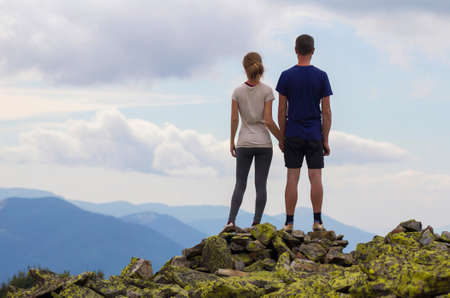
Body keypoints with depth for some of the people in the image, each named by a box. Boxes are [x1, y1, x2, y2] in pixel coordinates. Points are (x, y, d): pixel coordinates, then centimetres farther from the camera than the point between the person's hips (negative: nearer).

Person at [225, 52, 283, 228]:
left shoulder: (238, 91, -3)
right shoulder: (266, 91, -8)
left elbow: (234, 118, -2)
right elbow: (268, 121, -10)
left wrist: (232, 141, 9)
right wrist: (281, 139, 1)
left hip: (244, 144, 1)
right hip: (263, 143, -1)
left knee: (240, 184, 7)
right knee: (261, 184, 4)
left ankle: (231, 220, -7)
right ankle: (256, 222, 0)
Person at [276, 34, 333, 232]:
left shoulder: (286, 76, -3)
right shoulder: (321, 76, -3)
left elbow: (281, 110, -2)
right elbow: (326, 112, -3)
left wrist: (281, 137, 7)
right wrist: (326, 140, 3)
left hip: (293, 135, 0)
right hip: (315, 135, 0)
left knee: (292, 178, 1)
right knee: (315, 177, 2)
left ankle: (289, 222, 1)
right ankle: (317, 221, 0)